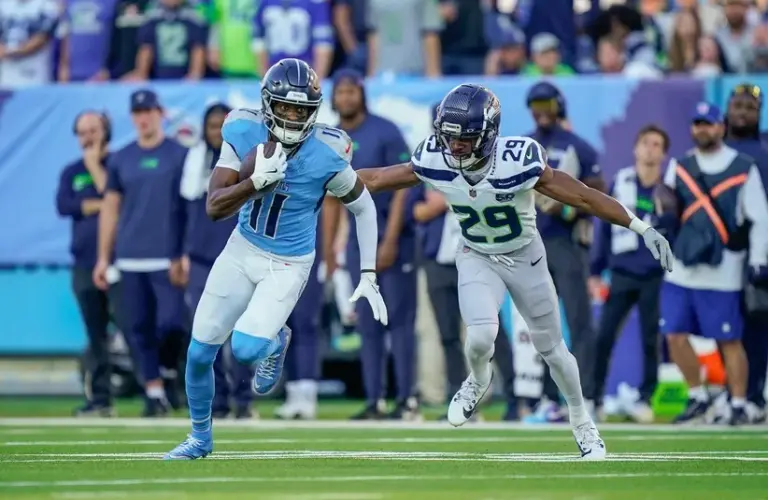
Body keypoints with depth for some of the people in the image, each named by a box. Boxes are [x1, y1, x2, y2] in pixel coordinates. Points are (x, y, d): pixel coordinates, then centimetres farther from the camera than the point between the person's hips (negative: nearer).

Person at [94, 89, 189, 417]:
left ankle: (169, 375, 11)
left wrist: (186, 255, -9)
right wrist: (104, 257, 10)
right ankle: (153, 391, 11)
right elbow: (110, 208, 15)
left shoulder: (180, 155, 1)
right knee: (140, 328, 3)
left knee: (171, 323, -12)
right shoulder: (121, 159, 12)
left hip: (168, 259, -4)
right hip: (130, 259, 4)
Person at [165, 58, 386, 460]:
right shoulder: (243, 133, -17)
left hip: (288, 265, -3)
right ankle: (201, 437, 32)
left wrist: (368, 276, -8)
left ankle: (276, 342, 18)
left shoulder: (327, 155, -23)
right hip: (242, 250, 3)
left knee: (246, 349, -21)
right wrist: (256, 182, -35)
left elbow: (363, 208, -5)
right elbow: (214, 207, -17)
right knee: (199, 351, 5)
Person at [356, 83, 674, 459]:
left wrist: (643, 230, -27)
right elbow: (375, 179, -9)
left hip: (525, 259, -1)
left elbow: (584, 197, -26)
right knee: (480, 337, -23)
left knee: (551, 348, 11)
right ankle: (478, 380, 14)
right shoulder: (435, 162, -23)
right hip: (477, 259, 1)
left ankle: (582, 422, 36)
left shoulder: (519, 161, -32)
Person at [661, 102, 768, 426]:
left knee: (729, 340, -3)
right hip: (680, 268, 4)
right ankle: (698, 397, 15)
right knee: (675, 335, 1)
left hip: (722, 272, -4)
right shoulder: (679, 166, 12)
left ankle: (739, 405, 6)